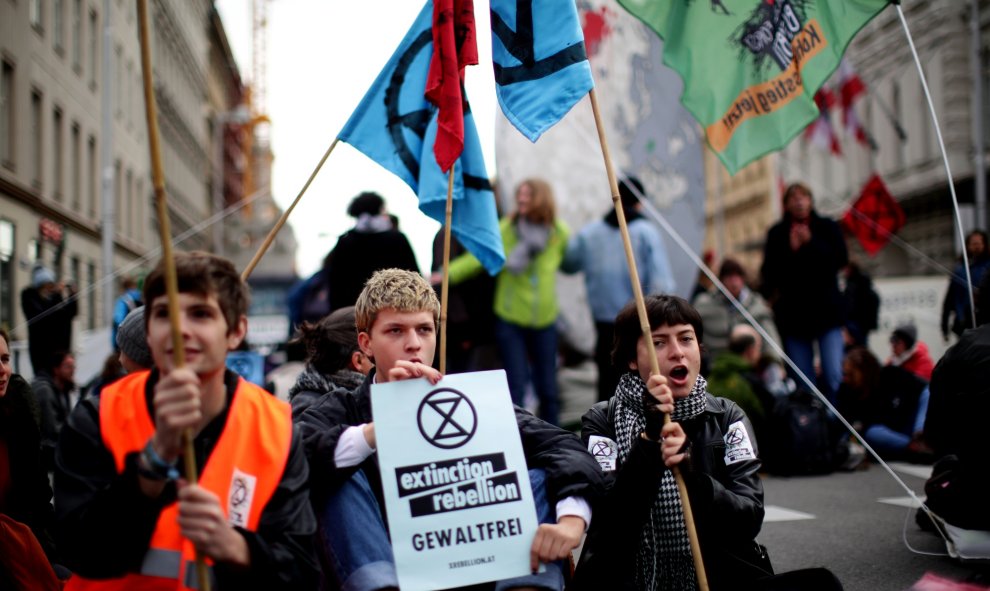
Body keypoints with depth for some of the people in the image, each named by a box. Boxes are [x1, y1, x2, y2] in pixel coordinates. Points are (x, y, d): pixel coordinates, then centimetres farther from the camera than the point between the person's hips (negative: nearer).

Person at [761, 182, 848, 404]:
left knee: (834, 377, -11)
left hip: (826, 311, -1)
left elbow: (841, 259, -6)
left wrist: (811, 243, -13)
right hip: (793, 314, 1)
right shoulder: (777, 233, 8)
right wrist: (791, 250, -12)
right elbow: (769, 273, 0)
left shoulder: (827, 227, 7)